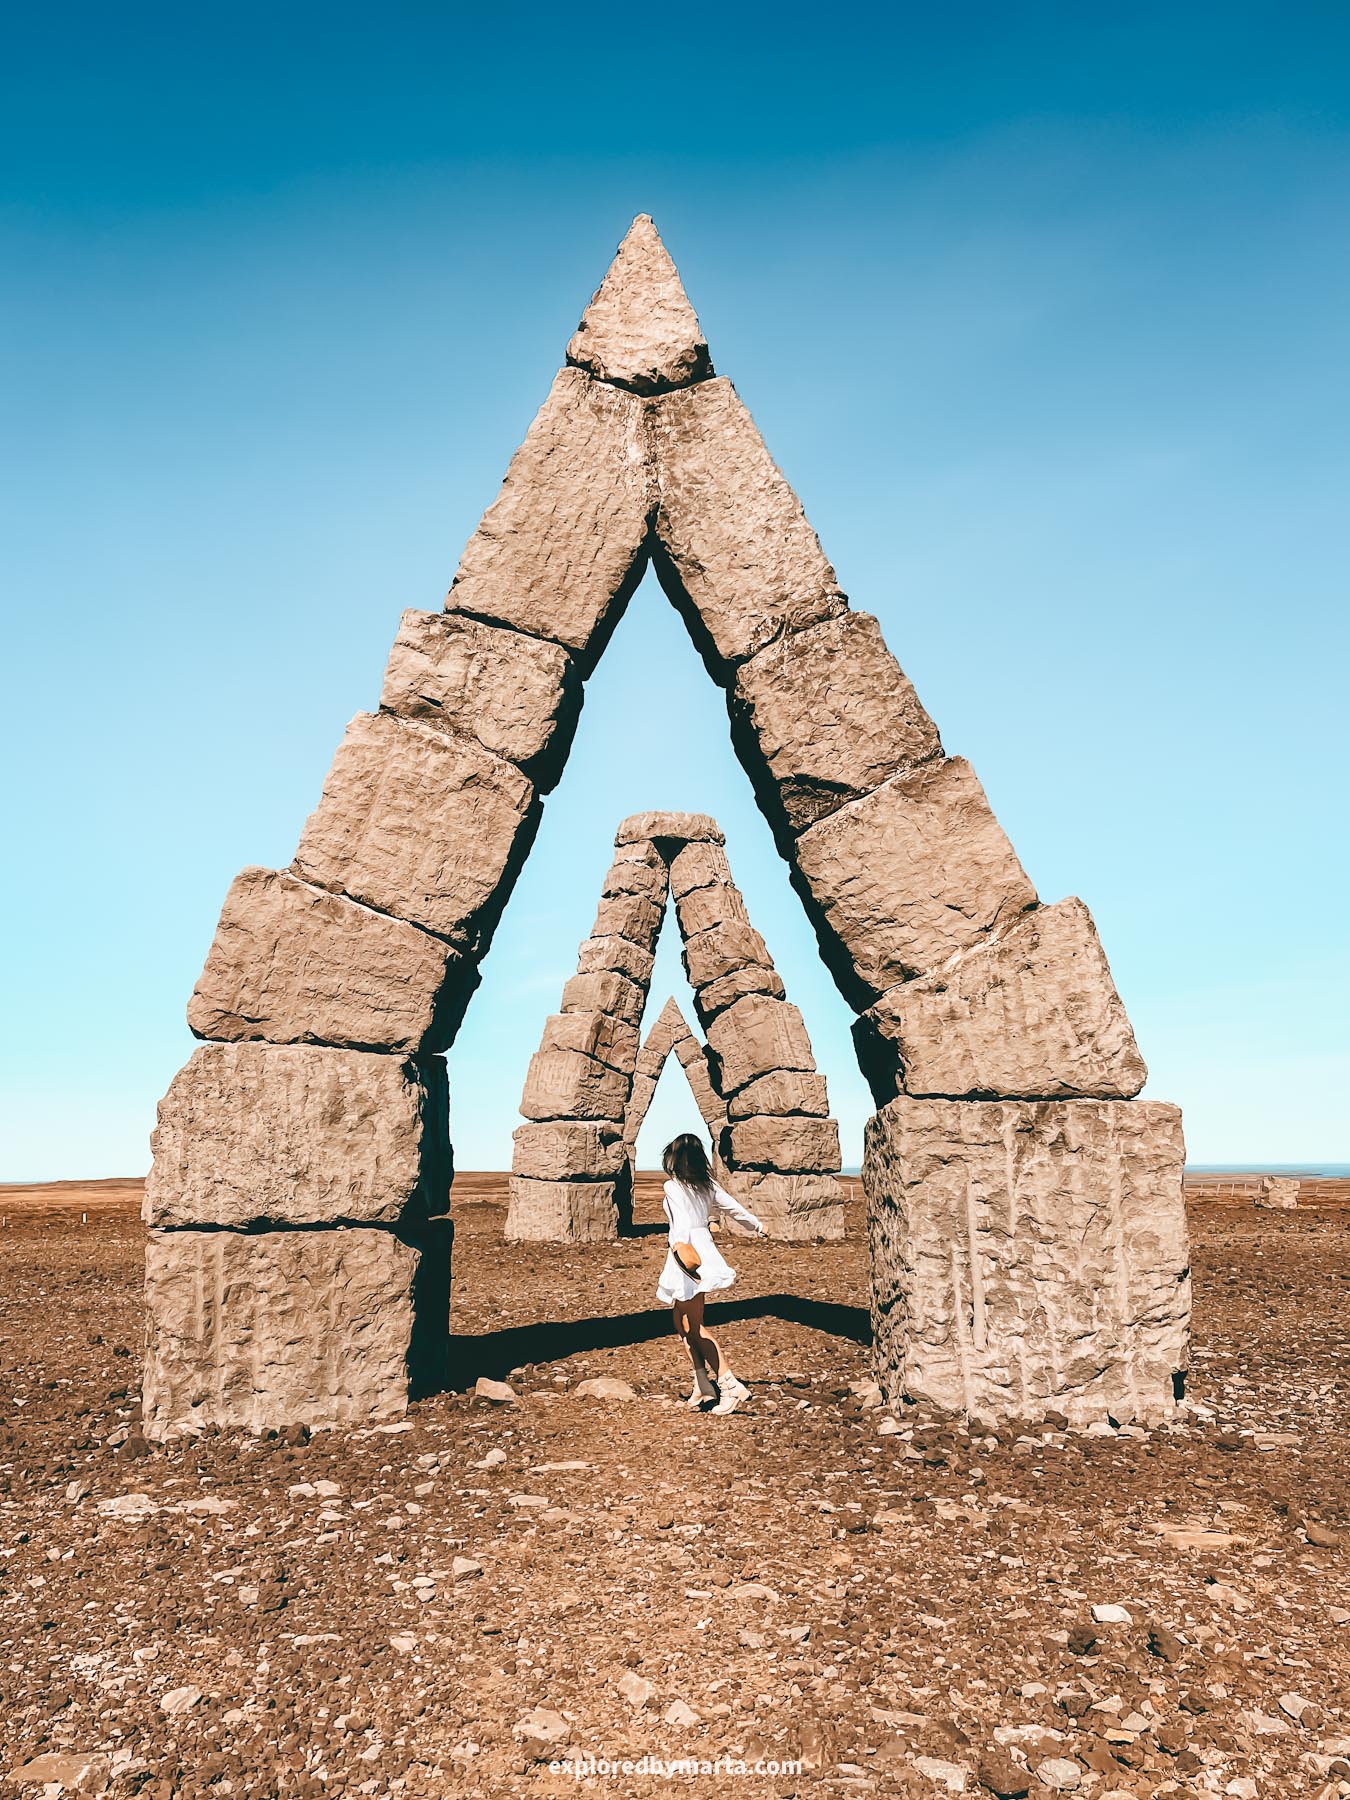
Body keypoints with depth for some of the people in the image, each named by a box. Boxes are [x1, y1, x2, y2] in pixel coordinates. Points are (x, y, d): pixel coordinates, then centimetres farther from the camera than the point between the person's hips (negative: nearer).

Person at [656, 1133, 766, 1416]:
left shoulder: (673, 1186, -9)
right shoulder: (707, 1184, 12)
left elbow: (681, 1218, -27)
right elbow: (733, 1206, 22)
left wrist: (679, 1242, -43)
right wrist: (757, 1225, 38)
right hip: (703, 1249, 8)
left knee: (694, 1327, -4)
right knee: (683, 1323, 15)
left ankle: (730, 1385, -9)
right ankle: (702, 1386, 14)